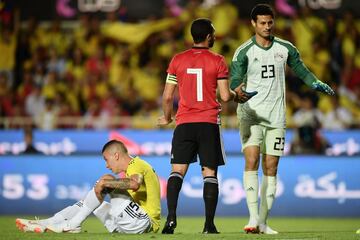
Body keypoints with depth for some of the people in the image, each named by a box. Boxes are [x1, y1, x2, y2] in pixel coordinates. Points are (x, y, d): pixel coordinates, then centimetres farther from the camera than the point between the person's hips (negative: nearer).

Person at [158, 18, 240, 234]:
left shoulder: (177, 60, 5)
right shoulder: (218, 61, -2)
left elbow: (167, 97, 5)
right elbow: (225, 96, -5)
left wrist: (167, 118, 22)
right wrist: (236, 94, 17)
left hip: (184, 123, 2)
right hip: (209, 123, -1)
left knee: (178, 171, 2)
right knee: (210, 173, 3)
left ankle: (171, 217, -15)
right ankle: (209, 224, 0)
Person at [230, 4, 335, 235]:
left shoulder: (285, 48, 7)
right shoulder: (244, 52, -4)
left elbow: (301, 69, 18)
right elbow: (235, 81, -13)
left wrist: (316, 83, -2)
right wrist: (239, 92, -37)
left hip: (276, 117, 4)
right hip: (251, 114, -3)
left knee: (271, 169, 2)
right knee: (251, 161, -18)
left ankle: (263, 222, 8)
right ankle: (253, 218, -22)